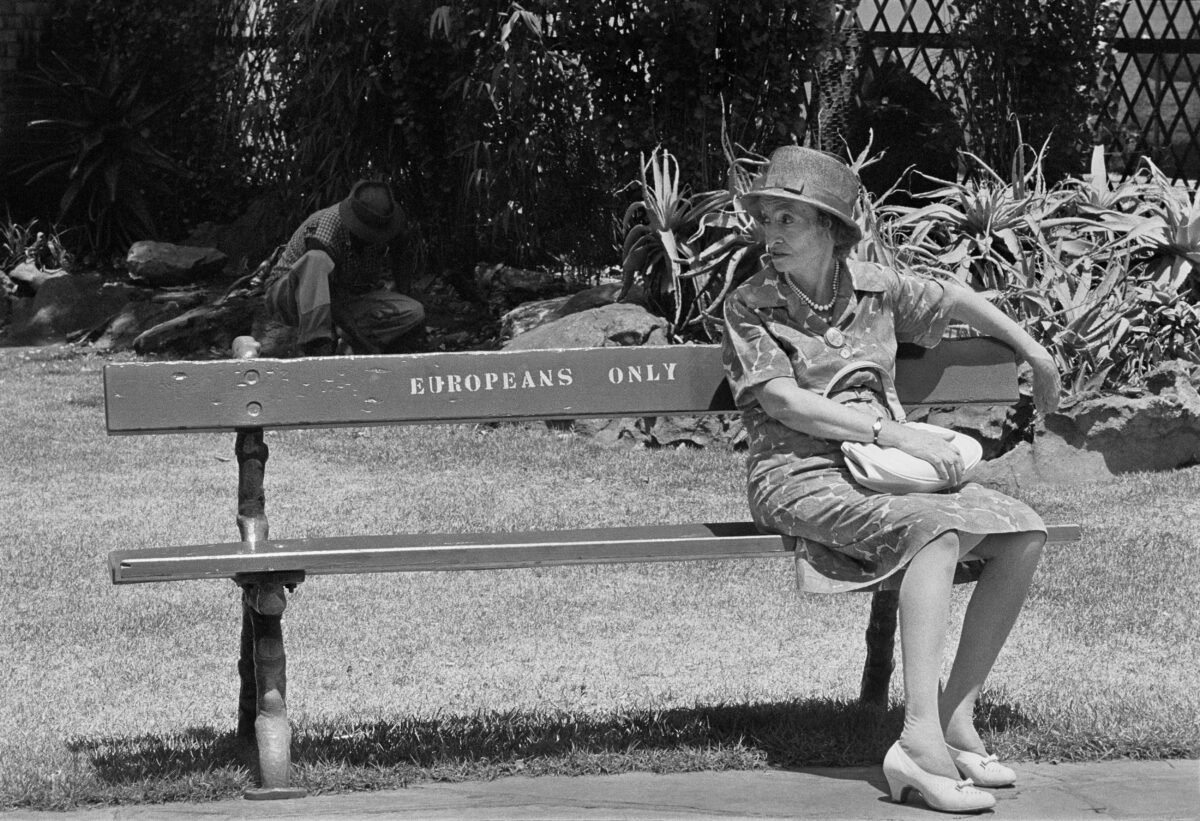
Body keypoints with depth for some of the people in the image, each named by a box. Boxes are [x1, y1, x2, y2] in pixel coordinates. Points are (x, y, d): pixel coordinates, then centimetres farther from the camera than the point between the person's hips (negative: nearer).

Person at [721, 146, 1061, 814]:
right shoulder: (750, 307, -3)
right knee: (938, 525, -34)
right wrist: (894, 431, -21)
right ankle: (922, 741, -42)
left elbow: (956, 300, 27)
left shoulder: (873, 286, 10)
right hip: (799, 476, -6)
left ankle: (957, 717, -12)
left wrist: (1036, 354, 35)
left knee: (1023, 534, -13)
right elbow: (783, 401, -14)